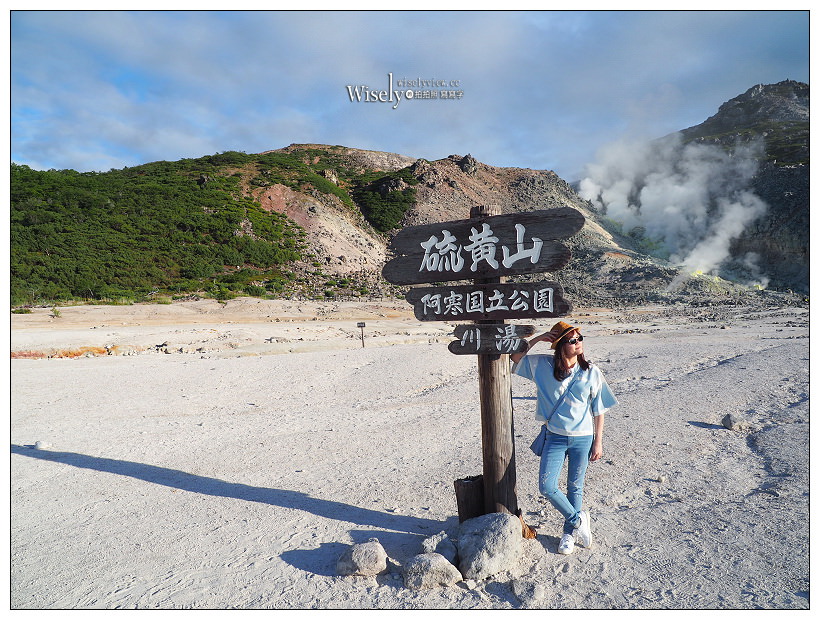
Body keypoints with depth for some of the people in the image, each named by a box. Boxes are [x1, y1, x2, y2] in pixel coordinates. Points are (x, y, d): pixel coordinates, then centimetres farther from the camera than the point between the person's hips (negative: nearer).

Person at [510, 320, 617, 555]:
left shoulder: (591, 372, -5)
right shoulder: (543, 366, -4)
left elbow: (599, 410, 1)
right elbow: (515, 357, 2)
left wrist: (598, 442, 0)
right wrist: (535, 340, -11)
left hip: (583, 438, 0)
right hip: (555, 437, 1)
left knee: (575, 487, 12)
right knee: (547, 487, -5)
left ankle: (569, 532, 33)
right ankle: (578, 519, 21)